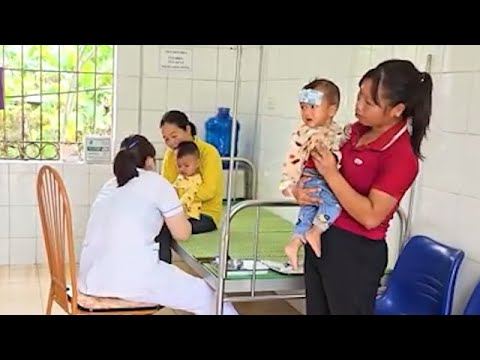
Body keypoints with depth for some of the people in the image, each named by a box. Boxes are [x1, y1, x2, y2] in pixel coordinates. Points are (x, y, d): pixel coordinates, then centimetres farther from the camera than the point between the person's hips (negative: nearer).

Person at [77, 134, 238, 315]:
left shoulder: (110, 185, 19)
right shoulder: (156, 182, 3)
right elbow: (182, 233, 7)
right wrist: (180, 217, 27)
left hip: (90, 279, 7)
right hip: (131, 278, -7)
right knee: (208, 297, 10)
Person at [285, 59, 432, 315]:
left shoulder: (401, 156, -21)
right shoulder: (357, 130, 2)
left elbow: (370, 216, -25)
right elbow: (314, 166, 14)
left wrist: (331, 174, -24)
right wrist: (298, 187, -6)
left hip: (356, 252, -8)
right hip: (322, 237, 8)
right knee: (316, 310, 21)